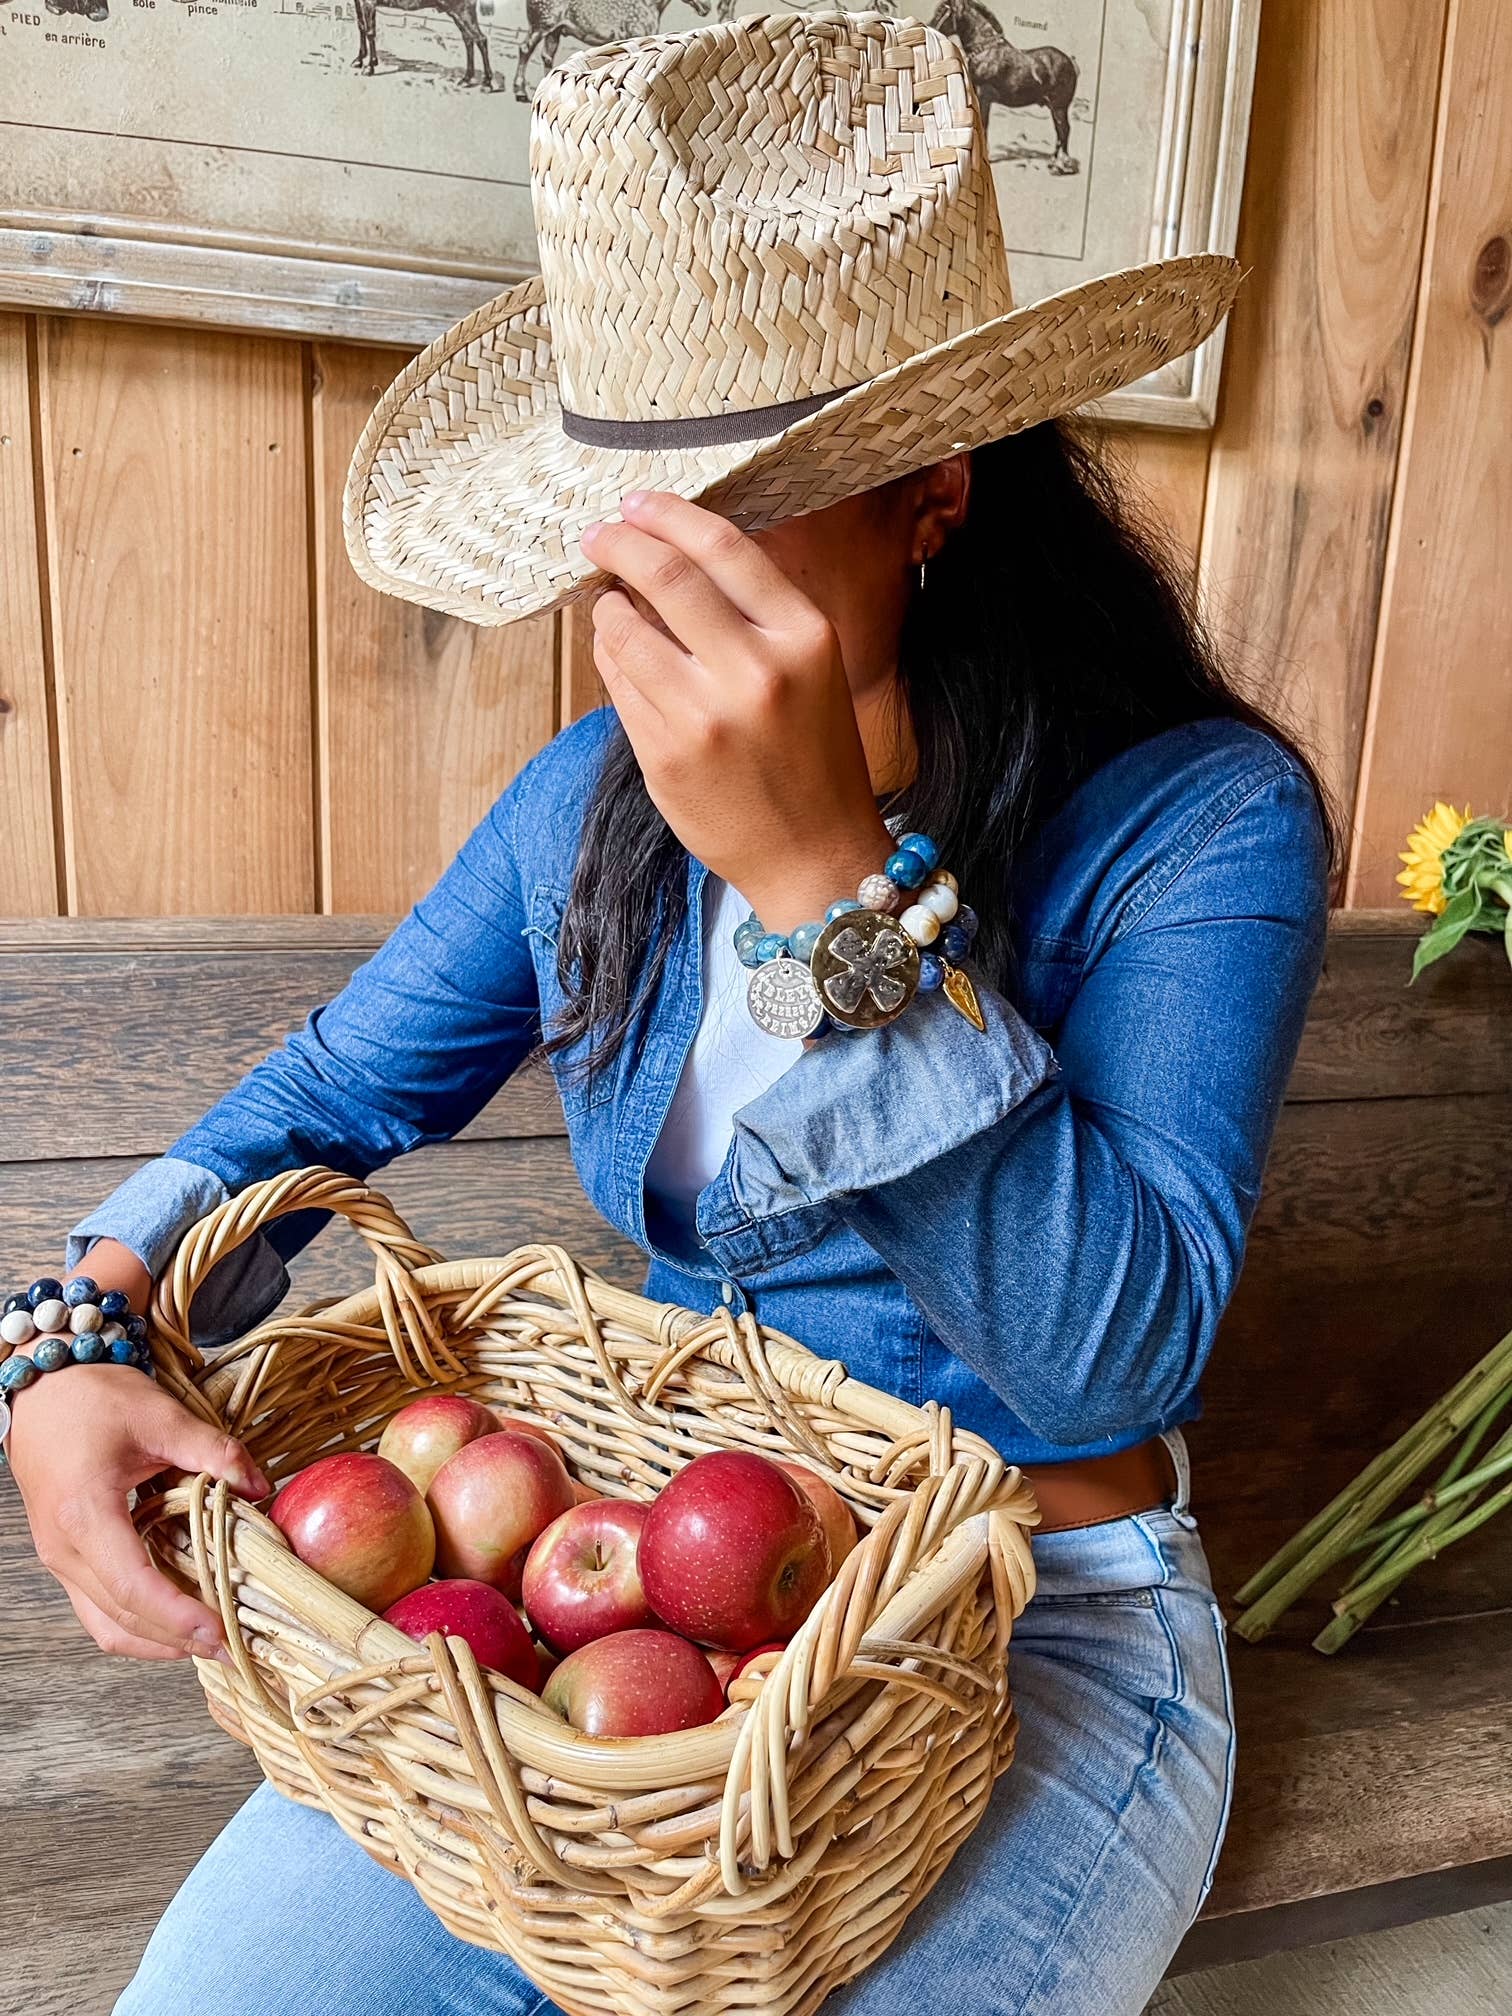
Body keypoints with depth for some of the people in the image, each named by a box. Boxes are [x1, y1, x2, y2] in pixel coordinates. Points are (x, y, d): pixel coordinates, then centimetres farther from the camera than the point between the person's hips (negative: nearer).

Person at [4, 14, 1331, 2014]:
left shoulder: (1201, 816, -17)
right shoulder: (603, 797, -3)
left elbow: (1117, 1352, -27)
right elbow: (331, 1096, 7)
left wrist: (822, 880, -37)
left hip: (1040, 1635, -2)